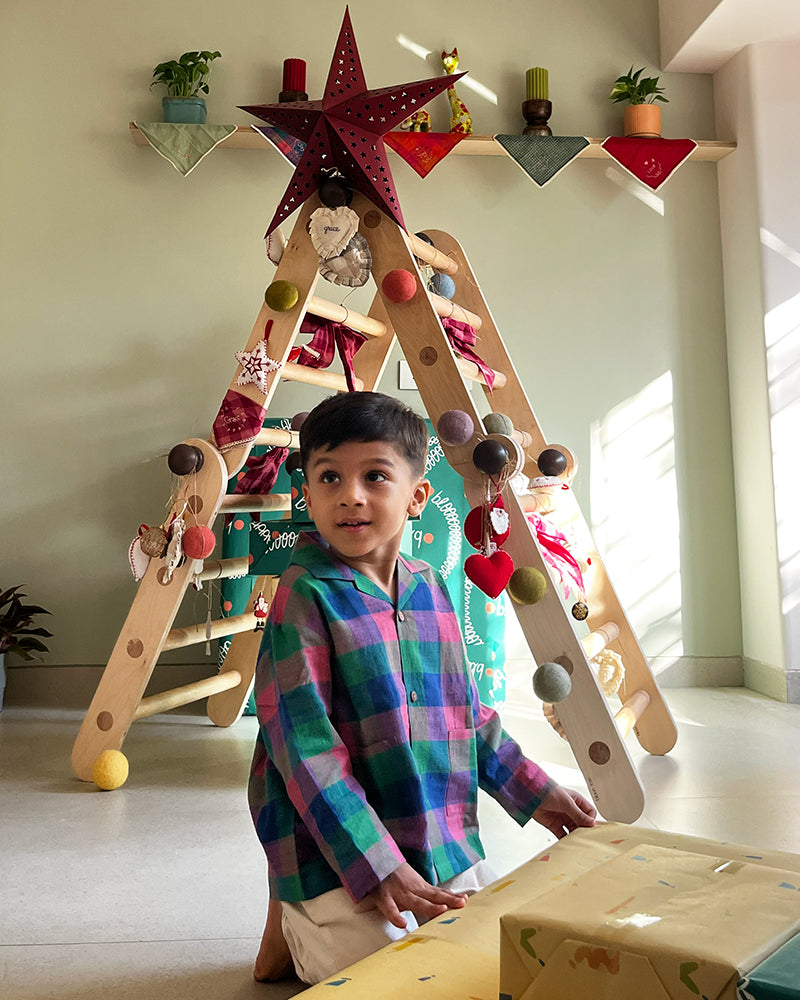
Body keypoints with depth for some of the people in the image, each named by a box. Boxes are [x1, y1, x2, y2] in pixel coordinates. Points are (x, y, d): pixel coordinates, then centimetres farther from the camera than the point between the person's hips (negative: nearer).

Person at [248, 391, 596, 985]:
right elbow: (306, 747, -20)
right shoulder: (305, 596, -15)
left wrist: (534, 793, 18)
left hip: (448, 852, 7)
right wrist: (378, 870, -25)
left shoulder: (431, 590, 6)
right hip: (339, 865, -7)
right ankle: (298, 927, 11)